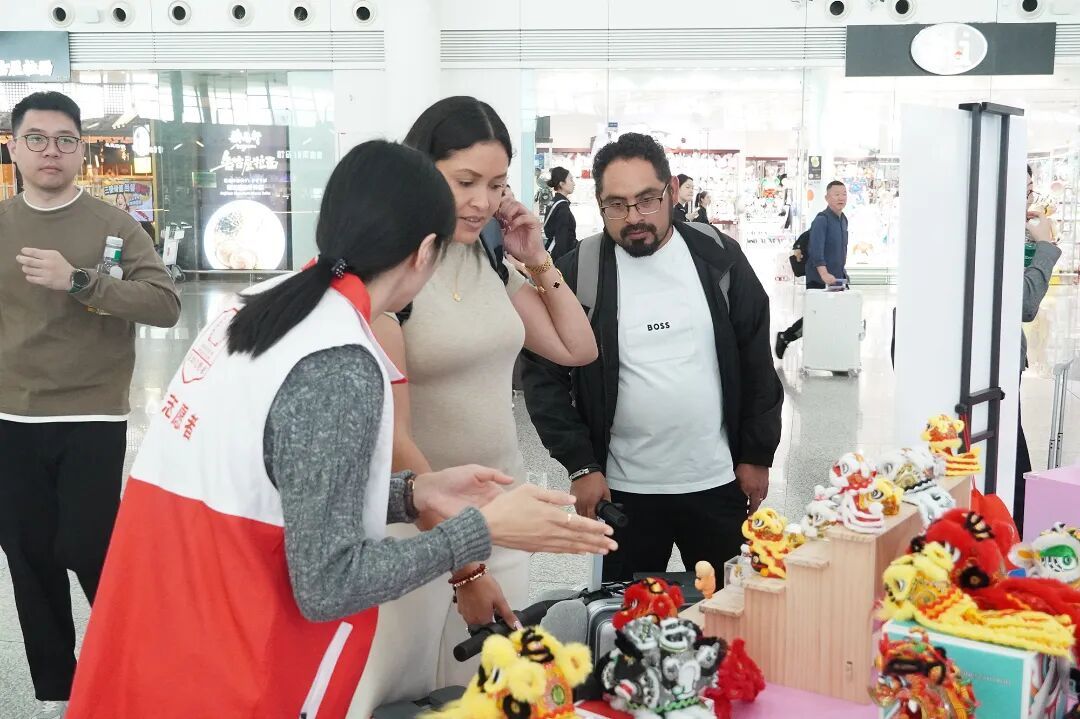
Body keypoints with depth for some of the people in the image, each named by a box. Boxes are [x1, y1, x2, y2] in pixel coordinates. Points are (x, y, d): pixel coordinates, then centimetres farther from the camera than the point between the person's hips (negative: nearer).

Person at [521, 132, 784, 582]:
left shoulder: (719, 258, -2)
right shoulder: (577, 273, -6)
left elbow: (757, 363, 4)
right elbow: (545, 376, -3)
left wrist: (757, 455, 4)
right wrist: (580, 465, -8)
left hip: (717, 482, 1)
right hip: (624, 490, -1)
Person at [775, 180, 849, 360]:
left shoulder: (843, 219, 12)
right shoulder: (821, 220, -15)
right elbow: (816, 249, -25)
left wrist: (842, 269, 18)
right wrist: (824, 274, -34)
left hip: (838, 277, 8)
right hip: (819, 279, -8)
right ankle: (784, 337, 17)